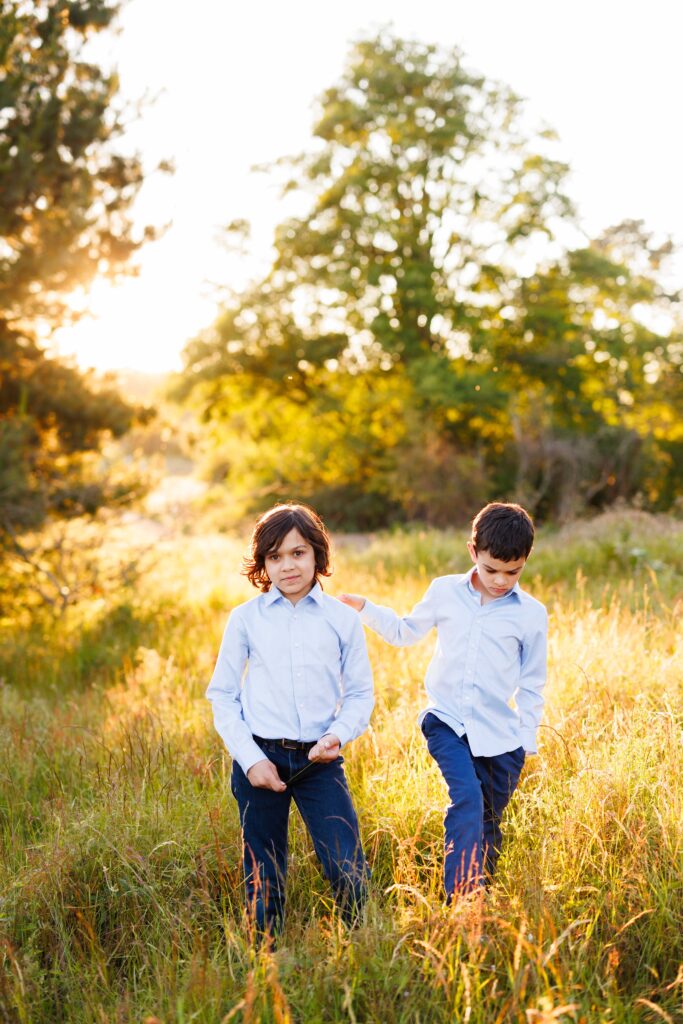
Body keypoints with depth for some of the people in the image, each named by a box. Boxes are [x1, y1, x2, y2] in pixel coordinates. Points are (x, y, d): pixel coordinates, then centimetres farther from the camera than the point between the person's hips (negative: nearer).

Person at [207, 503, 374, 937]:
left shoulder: (343, 619, 3)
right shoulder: (245, 618, 2)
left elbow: (361, 693, 7)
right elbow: (222, 694, 5)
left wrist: (338, 735, -12)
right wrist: (251, 759, -6)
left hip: (319, 760, 0)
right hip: (260, 758, 0)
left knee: (350, 870, -7)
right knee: (264, 879, 9)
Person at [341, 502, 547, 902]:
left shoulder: (532, 613, 0)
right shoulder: (445, 591, 3)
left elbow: (532, 684, 7)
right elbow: (406, 632, 19)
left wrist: (528, 741, 6)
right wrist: (364, 608, 8)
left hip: (501, 735, 1)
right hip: (447, 722, -1)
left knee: (488, 824, 10)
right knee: (468, 799, -23)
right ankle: (460, 899, -25)